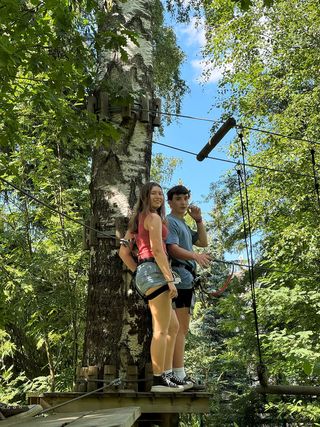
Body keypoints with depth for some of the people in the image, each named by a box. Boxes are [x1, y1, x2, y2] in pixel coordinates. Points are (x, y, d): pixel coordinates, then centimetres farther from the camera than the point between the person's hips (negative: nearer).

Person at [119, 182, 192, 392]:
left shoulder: (137, 219, 23)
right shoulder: (153, 217, -3)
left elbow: (124, 252, 20)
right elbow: (157, 250, -14)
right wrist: (170, 279, -15)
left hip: (144, 273, 10)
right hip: (154, 271, -10)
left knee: (174, 326, 14)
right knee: (161, 329, -8)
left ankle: (168, 374, 15)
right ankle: (159, 380, -5)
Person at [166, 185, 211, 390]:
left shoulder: (184, 225, 26)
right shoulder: (170, 221, -4)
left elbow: (204, 242, 24)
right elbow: (173, 249, -18)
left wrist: (199, 219, 15)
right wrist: (195, 256, -32)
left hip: (187, 281, 10)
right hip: (179, 280, -10)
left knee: (182, 329, 11)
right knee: (179, 328, -13)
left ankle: (179, 374, 17)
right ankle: (180, 375, -13)